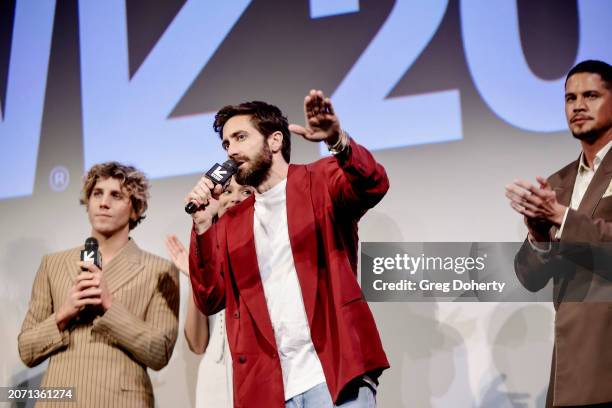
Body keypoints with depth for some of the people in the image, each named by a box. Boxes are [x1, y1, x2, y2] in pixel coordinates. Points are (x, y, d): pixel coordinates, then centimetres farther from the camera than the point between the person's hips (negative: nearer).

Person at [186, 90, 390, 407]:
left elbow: (372, 185, -17)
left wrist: (337, 141, -36)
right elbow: (210, 300, 9)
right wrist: (201, 224, 0)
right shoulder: (232, 223, 17)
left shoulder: (318, 182, 5)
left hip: (333, 373, -4)